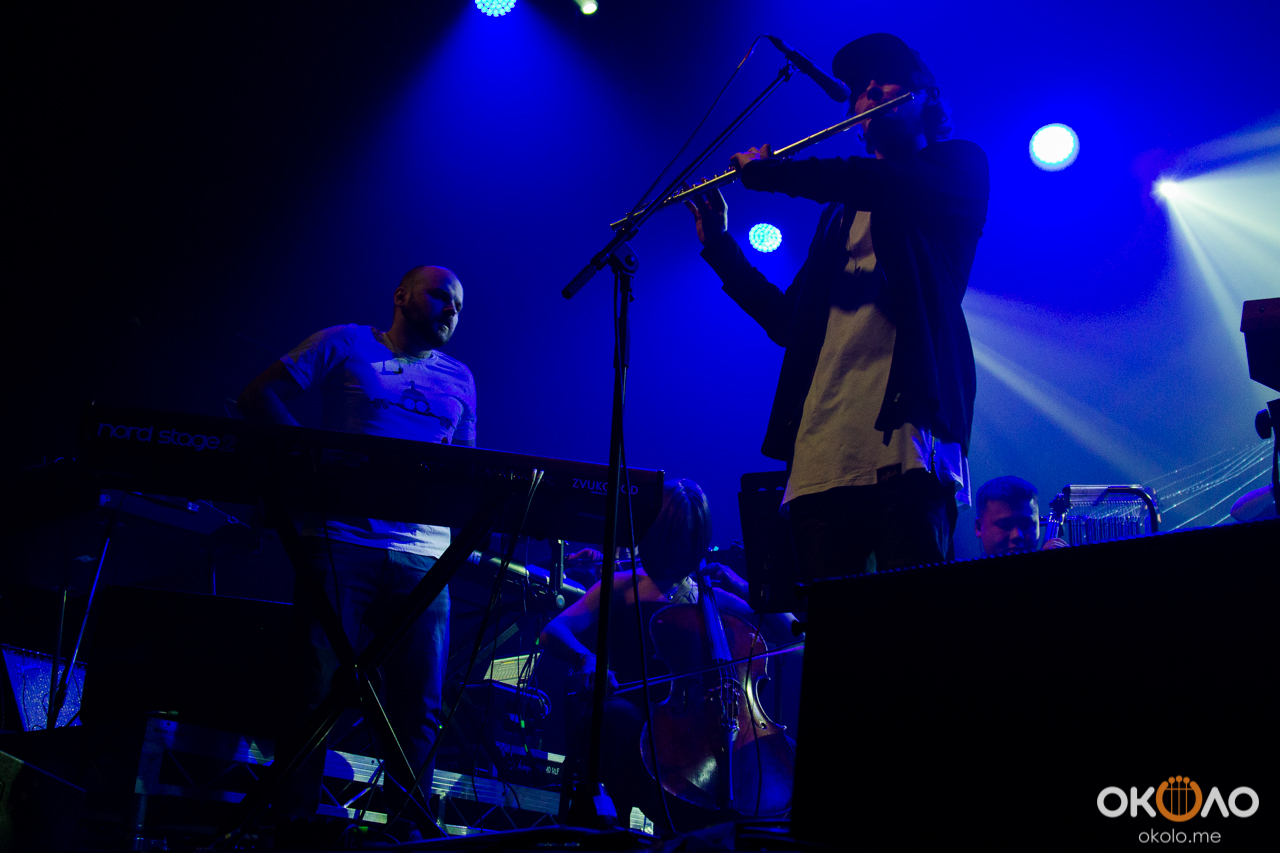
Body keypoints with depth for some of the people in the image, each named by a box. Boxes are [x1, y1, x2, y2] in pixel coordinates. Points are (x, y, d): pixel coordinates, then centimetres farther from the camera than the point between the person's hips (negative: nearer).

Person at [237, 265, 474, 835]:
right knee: (319, 690, -6)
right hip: (343, 539, -4)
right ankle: (292, 820, 1)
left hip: (424, 554, 4)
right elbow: (259, 397, 4)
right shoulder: (347, 345, 9)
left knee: (419, 705, -2)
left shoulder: (459, 379, 21)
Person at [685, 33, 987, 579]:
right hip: (820, 452, 5)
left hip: (906, 437, -5)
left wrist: (766, 170, 0)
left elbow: (886, 186, -11)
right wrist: (719, 245, 22)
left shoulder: (959, 167, 12)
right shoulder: (840, 212, 29)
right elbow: (787, 321, 27)